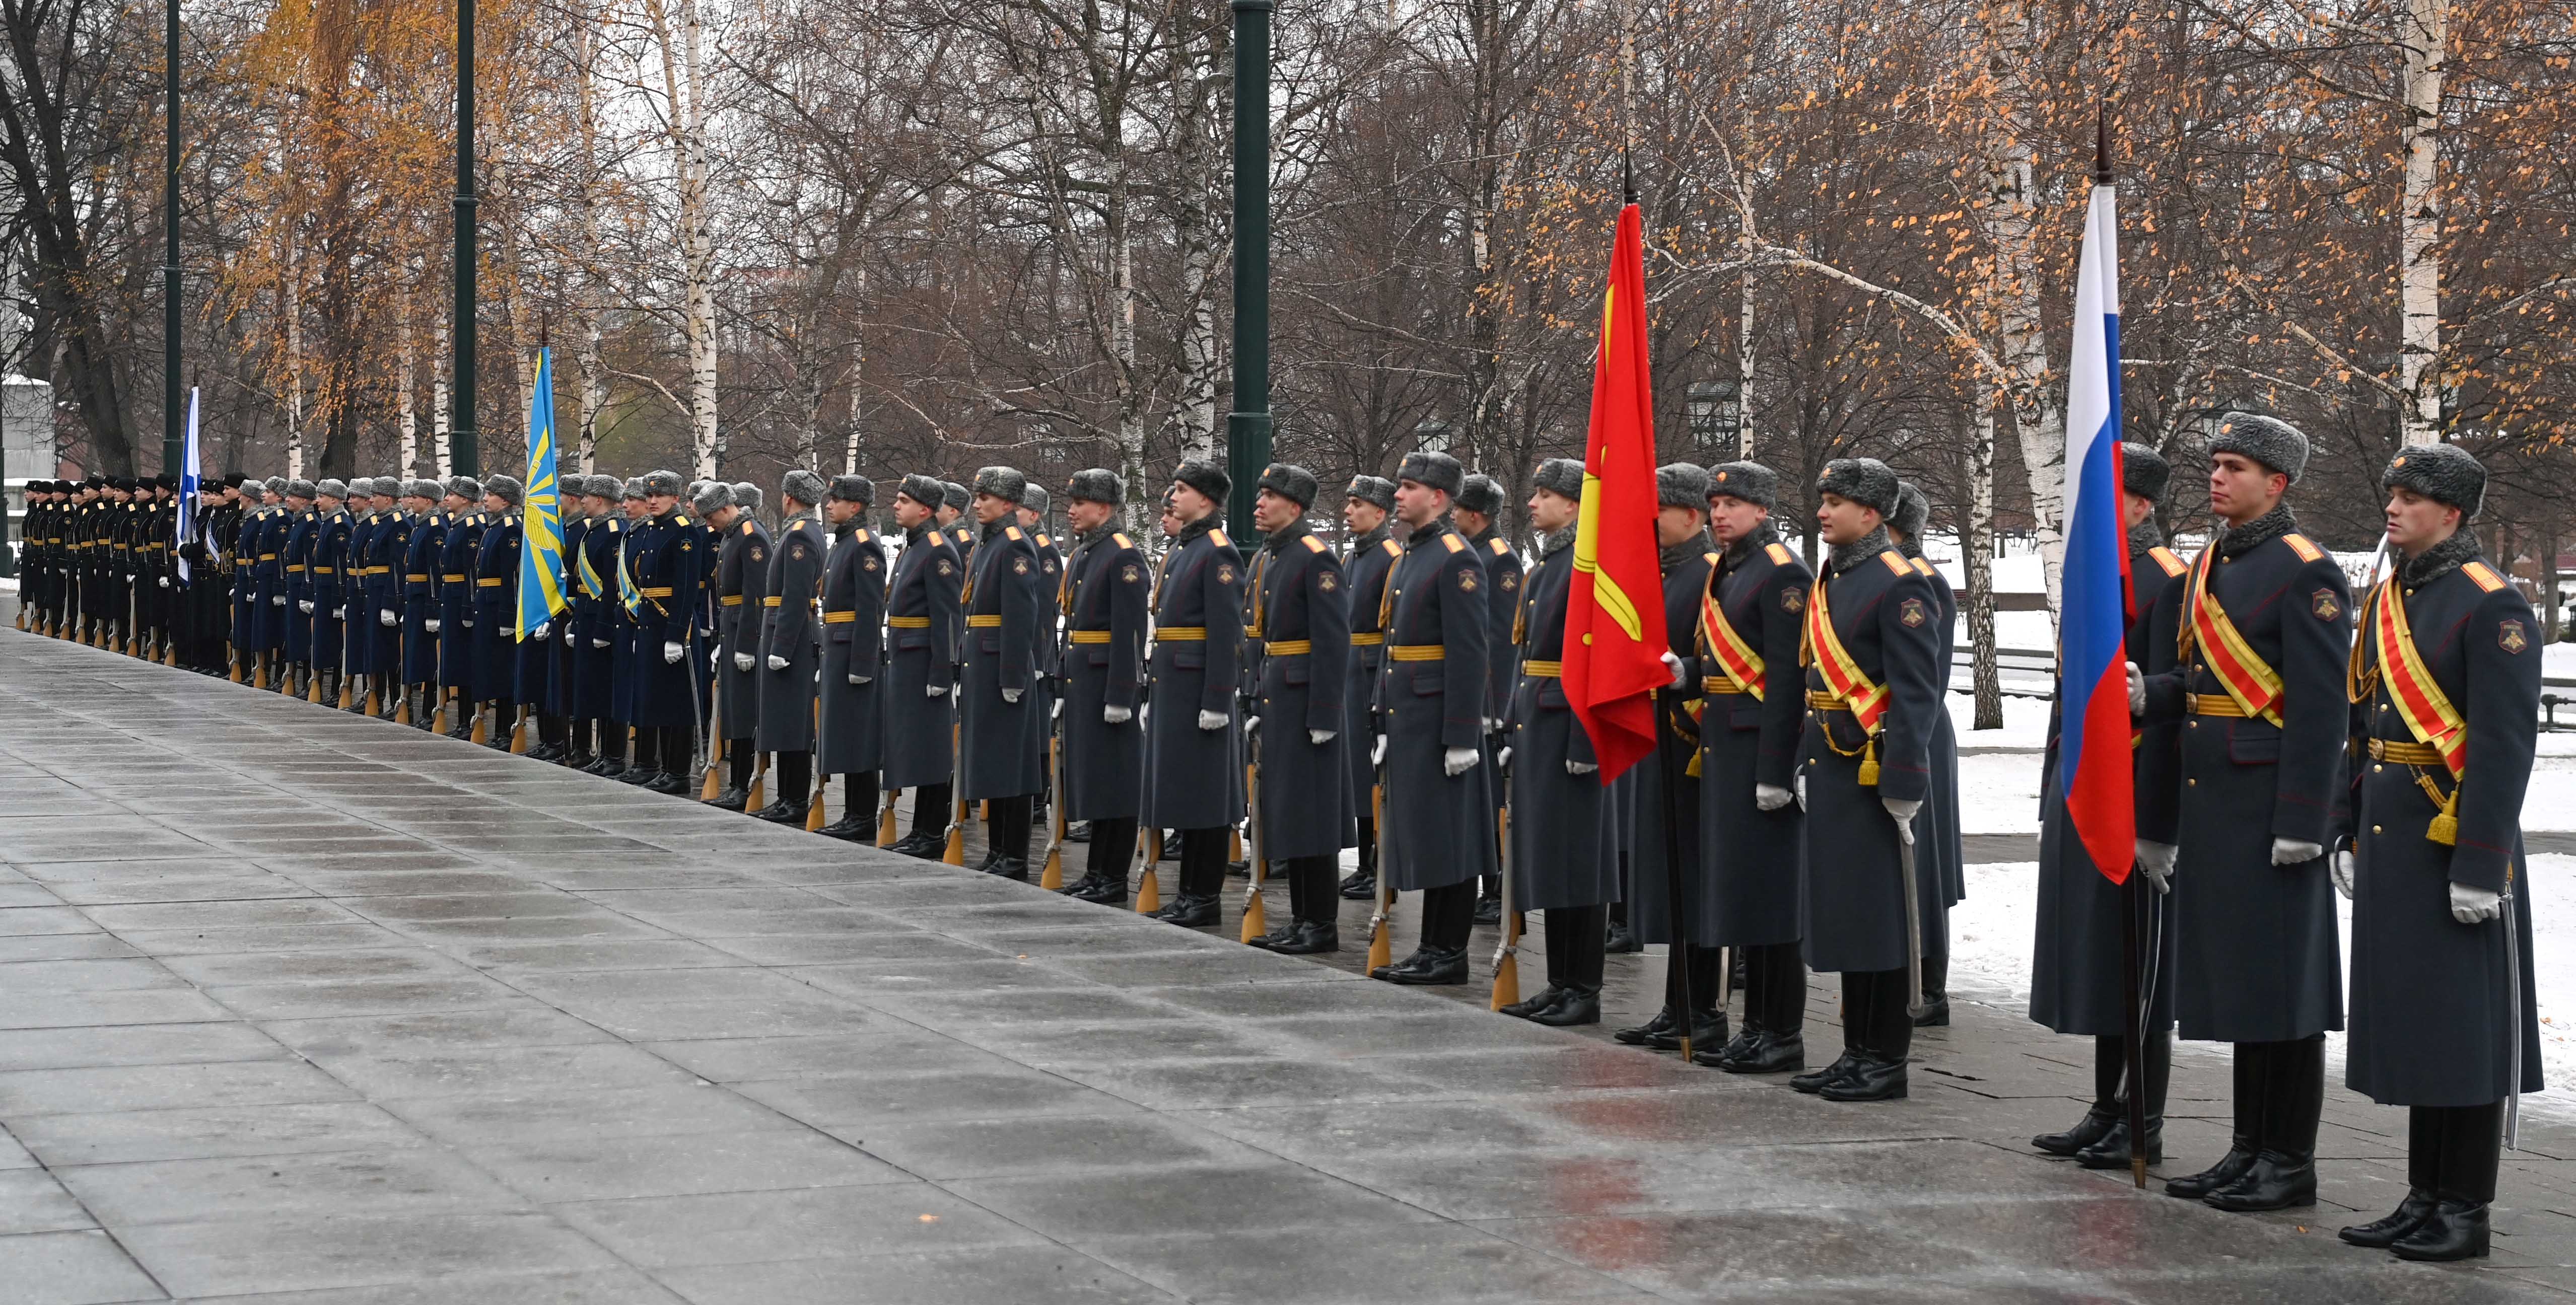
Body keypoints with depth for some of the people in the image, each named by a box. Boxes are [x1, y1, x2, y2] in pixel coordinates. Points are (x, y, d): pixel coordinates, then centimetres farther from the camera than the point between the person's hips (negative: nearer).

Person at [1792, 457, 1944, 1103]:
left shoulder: (1899, 585, -12)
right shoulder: (1828, 584, 15)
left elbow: (1916, 692, -16)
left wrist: (1903, 783, -20)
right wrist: (1806, 765, 19)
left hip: (1873, 772, -9)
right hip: (1831, 772, 9)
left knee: (1882, 916, -3)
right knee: (1842, 911, 12)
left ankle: (1887, 1061, 3)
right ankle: (1857, 1052, 20)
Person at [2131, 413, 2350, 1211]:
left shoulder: (2306, 574, -11)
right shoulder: (2209, 568, 16)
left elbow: (2321, 710, -15)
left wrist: (2301, 823, -19)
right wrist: (2147, 696, 1)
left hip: (2270, 806, -9)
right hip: (2213, 806, 9)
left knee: (2282, 982, -3)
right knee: (2235, 979, 12)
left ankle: (2291, 1164, 3)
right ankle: (2250, 1150, 19)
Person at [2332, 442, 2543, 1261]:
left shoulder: (2492, 608, -12)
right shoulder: (2385, 602, 13)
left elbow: (2505, 746, -16)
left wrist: (2480, 865, -19)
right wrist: (2349, 835, 16)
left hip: (2457, 851, -8)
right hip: (2391, 847, 8)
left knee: (2463, 1029, -2)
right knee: (2407, 1022, 12)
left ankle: (2466, 1215, 5)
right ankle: (2424, 1200, 19)